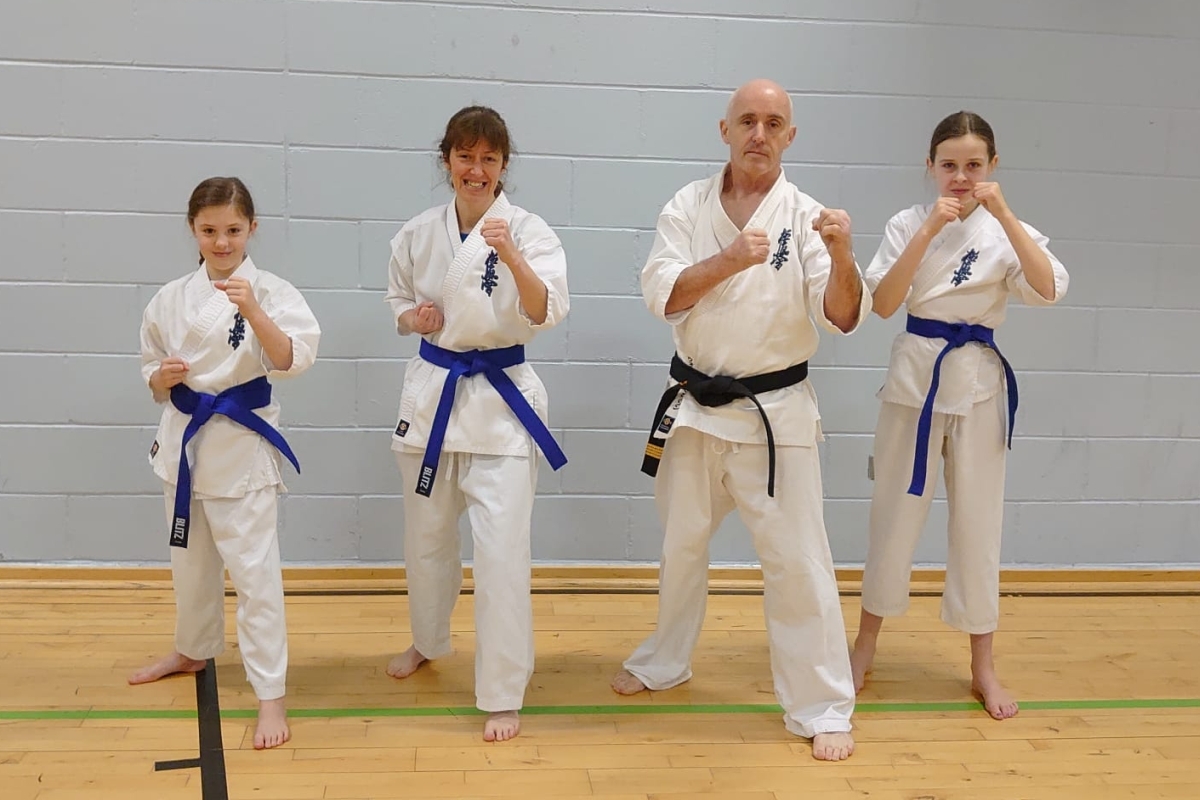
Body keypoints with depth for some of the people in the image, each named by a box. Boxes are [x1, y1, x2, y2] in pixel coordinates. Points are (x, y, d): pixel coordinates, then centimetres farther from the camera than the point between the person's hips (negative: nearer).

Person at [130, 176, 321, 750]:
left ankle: (271, 695, 4)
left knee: (254, 568, -5)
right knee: (191, 560, 21)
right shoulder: (171, 299, 3)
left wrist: (253, 310, -37)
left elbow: (291, 361, -23)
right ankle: (192, 651, 45)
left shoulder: (271, 290, -10)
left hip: (242, 440, -5)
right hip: (185, 437, 5)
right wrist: (163, 377, -11)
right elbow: (152, 372, 12)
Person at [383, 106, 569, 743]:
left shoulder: (528, 230, -8)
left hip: (501, 397, -4)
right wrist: (412, 318, -7)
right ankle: (429, 640, 45)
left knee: (502, 550, -8)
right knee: (427, 536, 18)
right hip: (431, 390, 4)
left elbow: (545, 314, -20)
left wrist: (512, 257, -35)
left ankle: (503, 695, 6)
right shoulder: (418, 234, 2)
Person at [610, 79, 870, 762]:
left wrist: (843, 258, -33)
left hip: (776, 411, -3)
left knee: (798, 559, -2)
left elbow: (843, 318, -14)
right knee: (682, 545, 19)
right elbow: (662, 295, -11)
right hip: (695, 404, 3)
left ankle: (822, 708, 12)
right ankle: (666, 661, 41)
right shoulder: (688, 207, 0)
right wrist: (729, 261, -26)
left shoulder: (807, 217, -6)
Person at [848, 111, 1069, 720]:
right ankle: (866, 644, 26)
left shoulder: (1005, 231, -1)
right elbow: (882, 303, -12)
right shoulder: (908, 224, -1)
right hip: (916, 375, 0)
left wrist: (1003, 215, -24)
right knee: (895, 512, 8)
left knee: (977, 520, 7)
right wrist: (930, 230, -19)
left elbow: (1048, 290, -18)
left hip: (979, 380, 0)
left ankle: (982, 667, 21)